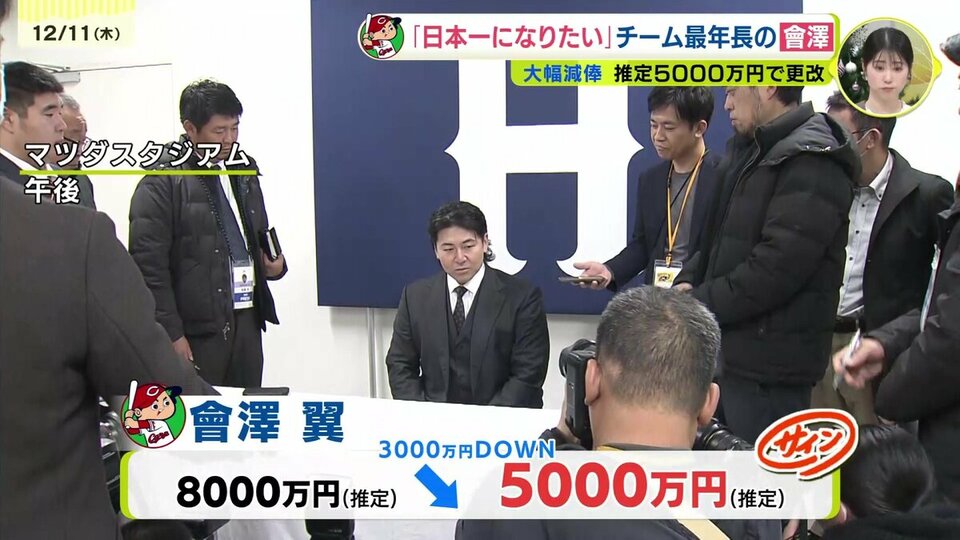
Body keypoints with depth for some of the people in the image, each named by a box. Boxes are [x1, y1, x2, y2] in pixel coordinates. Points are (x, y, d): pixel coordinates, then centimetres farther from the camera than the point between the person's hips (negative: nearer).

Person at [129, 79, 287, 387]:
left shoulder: (243, 172, 14)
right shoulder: (162, 182, -7)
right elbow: (149, 264, -11)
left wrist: (274, 263, 4)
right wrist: (172, 334, -13)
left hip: (246, 320, 6)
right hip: (195, 331, -6)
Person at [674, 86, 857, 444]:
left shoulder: (811, 164, -16)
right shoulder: (749, 151, 14)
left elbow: (773, 270, -24)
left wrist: (694, 304, -15)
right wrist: (688, 281, 0)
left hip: (769, 365, -9)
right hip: (730, 351, 9)